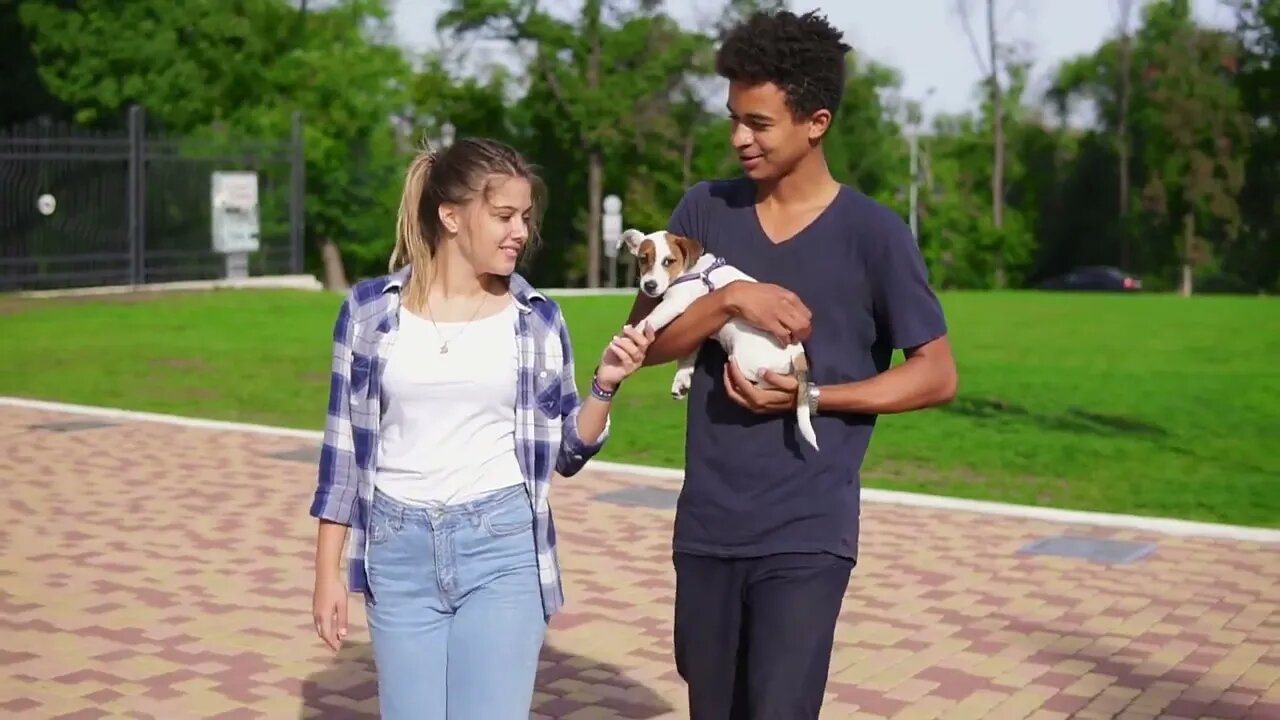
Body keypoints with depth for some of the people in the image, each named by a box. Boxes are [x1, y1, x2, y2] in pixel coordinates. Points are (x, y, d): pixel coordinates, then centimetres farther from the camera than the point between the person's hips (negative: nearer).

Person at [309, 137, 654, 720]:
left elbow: (565, 452, 7)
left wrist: (604, 385, -10)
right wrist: (328, 571, 3)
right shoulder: (371, 308, 0)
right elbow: (344, 443, 4)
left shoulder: (537, 318, 1)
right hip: (400, 550, 0)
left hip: (502, 547, 0)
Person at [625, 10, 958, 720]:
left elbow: (936, 376, -3)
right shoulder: (704, 211, 4)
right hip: (706, 527, 4)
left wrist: (809, 396, -14)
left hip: (807, 535, -4)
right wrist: (730, 299, -16)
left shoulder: (872, 234, -6)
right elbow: (643, 342, 1)